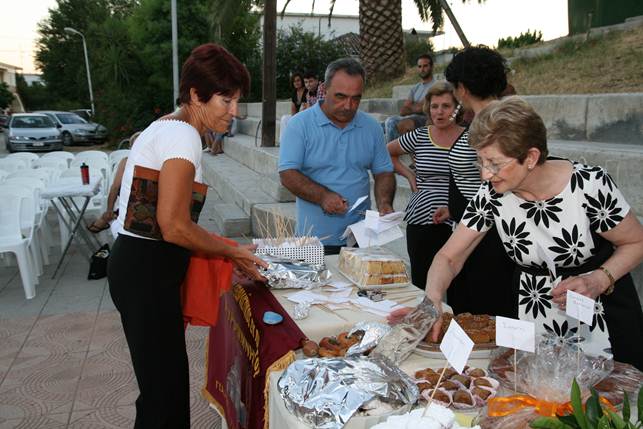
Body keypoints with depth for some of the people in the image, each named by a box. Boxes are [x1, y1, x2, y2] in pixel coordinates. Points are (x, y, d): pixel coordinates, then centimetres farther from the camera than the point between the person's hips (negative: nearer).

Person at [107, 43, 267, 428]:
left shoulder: (165, 128, 14)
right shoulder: (183, 135, -16)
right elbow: (175, 227, -22)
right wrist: (232, 253, -7)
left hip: (141, 266, 10)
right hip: (146, 273, -10)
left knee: (169, 381, 17)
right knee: (164, 394, 0)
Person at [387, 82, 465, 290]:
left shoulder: (469, 139, -1)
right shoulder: (418, 137, 6)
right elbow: (388, 152, 22)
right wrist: (409, 175, 11)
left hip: (457, 224, -2)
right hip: (421, 220, 2)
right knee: (421, 287, 6)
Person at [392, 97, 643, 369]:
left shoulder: (590, 184, -24)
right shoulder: (491, 195, -16)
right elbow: (449, 257, -9)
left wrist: (599, 280, -26)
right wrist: (432, 300, -28)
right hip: (533, 314, 3)